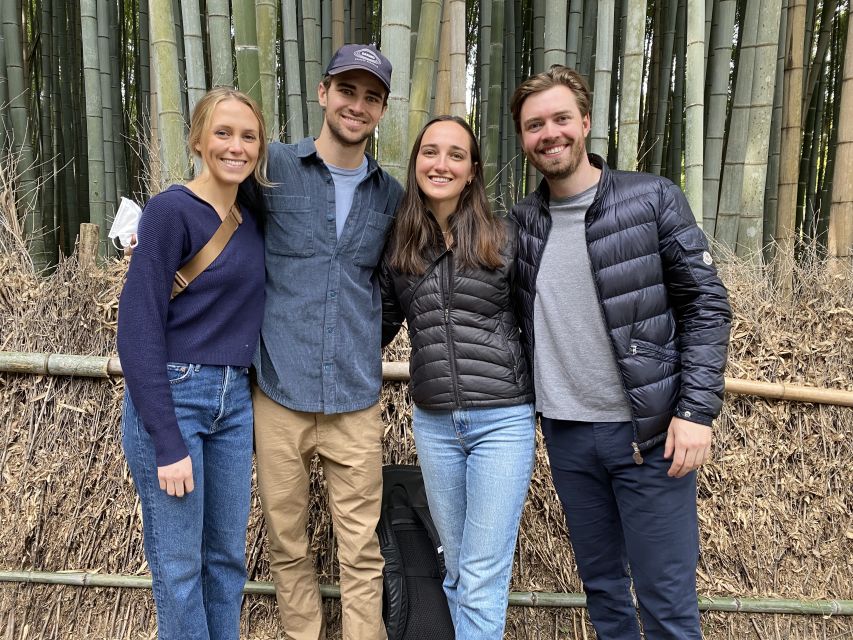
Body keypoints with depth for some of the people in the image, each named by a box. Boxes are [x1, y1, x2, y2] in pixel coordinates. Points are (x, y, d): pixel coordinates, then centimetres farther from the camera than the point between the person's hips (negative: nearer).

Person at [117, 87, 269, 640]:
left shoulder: (254, 213, 7)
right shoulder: (171, 210, -11)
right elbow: (139, 330, -14)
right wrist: (168, 444, -16)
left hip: (235, 401, 6)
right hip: (170, 397, -6)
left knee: (228, 556, 15)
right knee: (179, 566, 6)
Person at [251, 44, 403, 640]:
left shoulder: (390, 195, 9)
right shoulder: (273, 167, 0)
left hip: (356, 400, 2)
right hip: (280, 392, -1)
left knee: (362, 551, 7)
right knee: (287, 545, 13)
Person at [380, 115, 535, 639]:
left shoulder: (503, 238, -3)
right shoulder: (397, 245, 5)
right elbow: (381, 325, 16)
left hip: (504, 419, -3)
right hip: (433, 423, 3)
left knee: (483, 578, 1)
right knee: (456, 568, 18)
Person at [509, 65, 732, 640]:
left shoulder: (654, 199, -6)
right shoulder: (520, 221, 4)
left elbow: (707, 306, -6)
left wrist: (697, 409, -13)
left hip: (650, 432, -3)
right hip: (565, 435, 4)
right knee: (601, 583, 19)